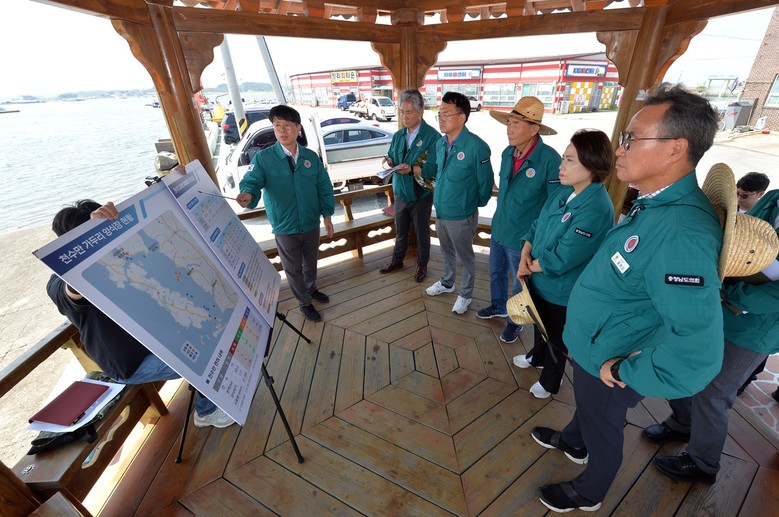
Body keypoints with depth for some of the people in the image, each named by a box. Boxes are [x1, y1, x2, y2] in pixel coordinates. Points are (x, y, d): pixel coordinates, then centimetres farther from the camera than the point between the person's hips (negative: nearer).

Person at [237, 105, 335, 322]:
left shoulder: (311, 157, -1)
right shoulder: (263, 158, -10)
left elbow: (324, 187, 4)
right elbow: (251, 182, -20)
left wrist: (327, 215, 2)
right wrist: (248, 195, -43)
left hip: (312, 223, 3)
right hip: (285, 228, -3)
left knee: (311, 262, 23)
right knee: (293, 268, 12)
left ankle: (311, 289, 50)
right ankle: (305, 303, 34)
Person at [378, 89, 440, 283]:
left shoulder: (433, 136, -16)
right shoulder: (398, 135, 5)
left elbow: (432, 168, -23)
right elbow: (392, 158, 10)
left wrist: (411, 169, -36)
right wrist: (390, 161, -14)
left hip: (421, 195, -5)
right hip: (400, 193, 5)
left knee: (422, 233, 13)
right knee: (400, 231, 21)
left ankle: (422, 265, 33)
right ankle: (397, 260, 41)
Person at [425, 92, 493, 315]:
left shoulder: (476, 146, -22)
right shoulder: (440, 143, 0)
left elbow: (485, 183, -13)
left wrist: (474, 204, 0)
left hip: (461, 216, -6)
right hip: (440, 211, 6)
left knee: (465, 257, 14)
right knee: (447, 252, 25)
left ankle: (466, 294, 34)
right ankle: (447, 283, 48)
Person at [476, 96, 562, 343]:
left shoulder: (550, 159, -23)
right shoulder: (507, 153, -3)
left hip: (523, 238, -6)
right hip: (498, 230, 6)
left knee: (520, 285, 15)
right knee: (496, 273, 24)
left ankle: (516, 321, 39)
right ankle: (498, 306, 50)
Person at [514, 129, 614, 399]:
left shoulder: (596, 209, -29)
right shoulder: (564, 193, -3)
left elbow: (561, 259, -29)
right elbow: (537, 225, 4)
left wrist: (530, 266, -14)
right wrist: (526, 253, -12)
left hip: (561, 291, -7)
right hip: (539, 281, 7)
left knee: (555, 337, 18)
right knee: (540, 324, 30)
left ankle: (550, 381, 44)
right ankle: (537, 356, 59)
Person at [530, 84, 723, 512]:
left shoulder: (682, 233, -36)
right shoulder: (654, 204, -5)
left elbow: (698, 353, -39)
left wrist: (623, 372, -25)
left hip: (607, 362, -8)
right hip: (593, 347, 8)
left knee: (603, 430, 21)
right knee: (586, 406, 33)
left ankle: (588, 493, 51)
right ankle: (573, 442, 63)